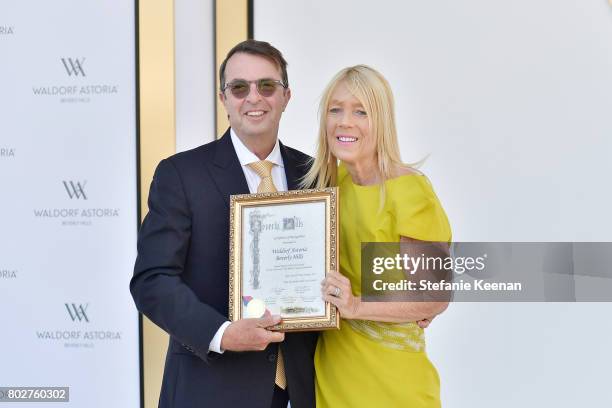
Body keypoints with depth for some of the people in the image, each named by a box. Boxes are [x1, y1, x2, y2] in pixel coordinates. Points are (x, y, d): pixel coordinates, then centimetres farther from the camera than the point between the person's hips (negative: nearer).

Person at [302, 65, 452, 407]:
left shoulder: (410, 190, -17)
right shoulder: (332, 179, 3)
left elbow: (437, 296, -17)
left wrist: (356, 306, -26)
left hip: (389, 373, -6)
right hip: (332, 363, 6)